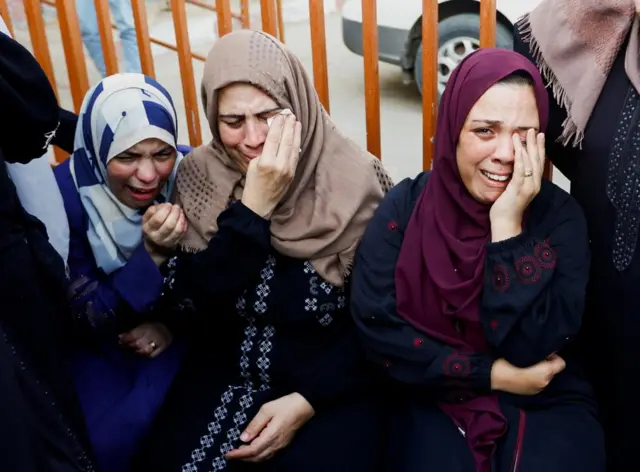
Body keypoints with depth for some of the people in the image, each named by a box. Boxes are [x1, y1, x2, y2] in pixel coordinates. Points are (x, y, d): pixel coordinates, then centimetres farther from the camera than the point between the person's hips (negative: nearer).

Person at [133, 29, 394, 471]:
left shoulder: (355, 180, -13)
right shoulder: (199, 176, -6)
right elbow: (192, 306, -14)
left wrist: (307, 401, -16)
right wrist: (253, 207, -23)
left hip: (333, 385, -2)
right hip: (224, 374, 2)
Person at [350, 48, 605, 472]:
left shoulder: (559, 214, -8)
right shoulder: (405, 207, -8)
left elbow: (531, 347, -17)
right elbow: (376, 328, -13)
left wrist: (507, 225, -23)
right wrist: (491, 374, -14)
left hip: (546, 401, 1)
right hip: (436, 400, 0)